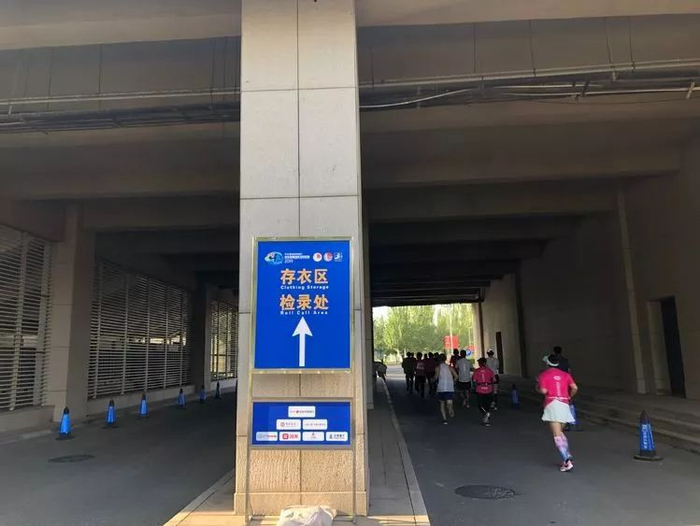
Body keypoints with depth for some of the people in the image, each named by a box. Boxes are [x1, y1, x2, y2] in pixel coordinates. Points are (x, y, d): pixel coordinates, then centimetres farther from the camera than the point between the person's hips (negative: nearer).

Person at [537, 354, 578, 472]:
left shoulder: (544, 375, 0)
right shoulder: (565, 374, 12)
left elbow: (543, 391, -11)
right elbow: (575, 388, 3)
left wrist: (537, 388, 10)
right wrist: (569, 397, 20)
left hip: (552, 404, -5)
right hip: (564, 405, 5)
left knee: (557, 435, -5)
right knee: (560, 432, 22)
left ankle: (567, 462, -14)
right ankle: (567, 456, 12)